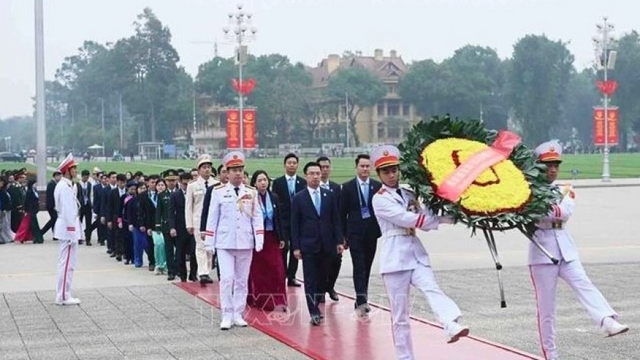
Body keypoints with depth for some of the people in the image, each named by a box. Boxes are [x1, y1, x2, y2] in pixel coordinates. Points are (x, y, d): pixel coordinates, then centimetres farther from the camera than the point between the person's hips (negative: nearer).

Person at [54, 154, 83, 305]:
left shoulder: (65, 185, 14)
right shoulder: (65, 187, -18)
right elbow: (68, 211, -21)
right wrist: (72, 232, -21)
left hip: (66, 229, 11)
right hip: (68, 229, -11)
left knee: (66, 263, 14)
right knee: (67, 263, -6)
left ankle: (63, 295, 20)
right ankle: (63, 297, -2)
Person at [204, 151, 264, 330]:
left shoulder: (252, 193, 5)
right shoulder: (218, 192, -1)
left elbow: (257, 218, 4)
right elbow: (212, 219, 1)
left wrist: (259, 241, -4)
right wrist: (209, 243, 0)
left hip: (245, 243, 2)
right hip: (225, 243, -2)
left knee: (242, 280, 8)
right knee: (227, 278, -10)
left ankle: (238, 315, 17)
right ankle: (226, 316, -2)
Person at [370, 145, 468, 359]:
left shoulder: (408, 195, 16)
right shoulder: (380, 199, -4)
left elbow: (424, 223, 11)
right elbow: (408, 220, -14)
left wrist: (445, 217, -8)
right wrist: (446, 218, -14)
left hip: (416, 254, 4)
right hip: (395, 258, -4)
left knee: (432, 289, -24)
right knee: (399, 314, 0)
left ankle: (453, 327, -47)